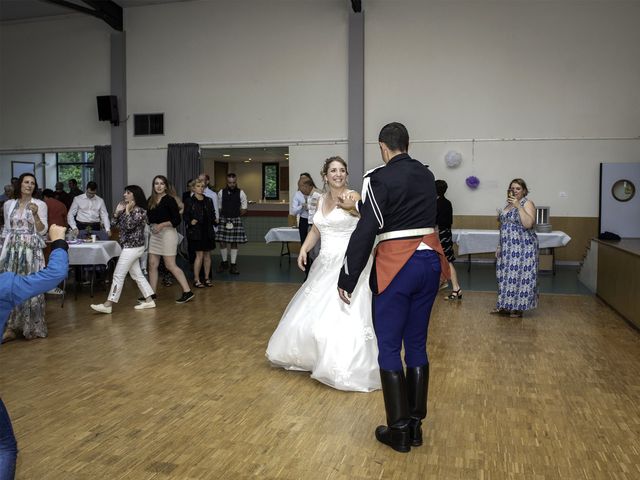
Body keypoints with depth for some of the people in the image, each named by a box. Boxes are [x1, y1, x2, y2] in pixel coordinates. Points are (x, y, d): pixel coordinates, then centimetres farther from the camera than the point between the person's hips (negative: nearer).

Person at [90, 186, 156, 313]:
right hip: (131, 247, 10)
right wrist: (118, 211, 1)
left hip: (132, 247, -10)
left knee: (118, 275, -7)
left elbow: (129, 225, -24)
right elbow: (116, 224, 14)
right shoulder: (127, 209, 13)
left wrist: (127, 210, -16)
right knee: (137, 275, 12)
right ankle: (149, 300, 16)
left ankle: (108, 305, -2)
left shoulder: (140, 210, -13)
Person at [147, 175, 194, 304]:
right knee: (152, 264, 8)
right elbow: (149, 217, 14)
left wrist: (162, 224, -20)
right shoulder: (151, 200, 9)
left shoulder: (169, 199, -9)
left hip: (167, 233, -7)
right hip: (155, 234, 7)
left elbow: (177, 220, -12)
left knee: (170, 265, -6)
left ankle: (187, 291, 0)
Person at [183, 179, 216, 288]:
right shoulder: (189, 201, -1)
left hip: (208, 231, 5)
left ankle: (207, 278, 18)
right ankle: (196, 279, 5)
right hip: (196, 231, -4)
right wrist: (190, 222, -20)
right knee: (199, 255, -5)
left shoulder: (208, 201, 11)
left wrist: (214, 220, -4)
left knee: (207, 255, 8)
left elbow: (213, 214, 15)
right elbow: (185, 216, -3)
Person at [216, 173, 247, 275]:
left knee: (234, 243, 2)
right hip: (223, 219, 1)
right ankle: (224, 263, 20)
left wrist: (235, 215, 4)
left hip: (236, 220, -1)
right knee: (222, 242, 1)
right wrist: (223, 215, 4)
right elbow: (219, 207, 12)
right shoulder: (221, 193, 1)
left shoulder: (240, 193, -2)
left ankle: (233, 265, 10)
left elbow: (244, 209, 6)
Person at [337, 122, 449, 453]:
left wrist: (347, 279, -7)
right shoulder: (426, 175, 11)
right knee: (417, 345, 14)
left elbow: (366, 232, -14)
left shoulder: (379, 178, -10)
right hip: (429, 260, 7)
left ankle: (398, 431, 12)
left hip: (395, 265, -6)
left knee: (389, 348, 5)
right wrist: (359, 205, 37)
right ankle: (416, 425, 22)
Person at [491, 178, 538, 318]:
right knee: (506, 275, 10)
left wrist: (519, 206, -23)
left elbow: (528, 224, -23)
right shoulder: (508, 204, 14)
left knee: (519, 274, -5)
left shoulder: (527, 203, -8)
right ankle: (505, 306, 18)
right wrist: (500, 246, 16)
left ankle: (518, 307, 5)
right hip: (508, 247, 7)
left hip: (522, 247, -7)